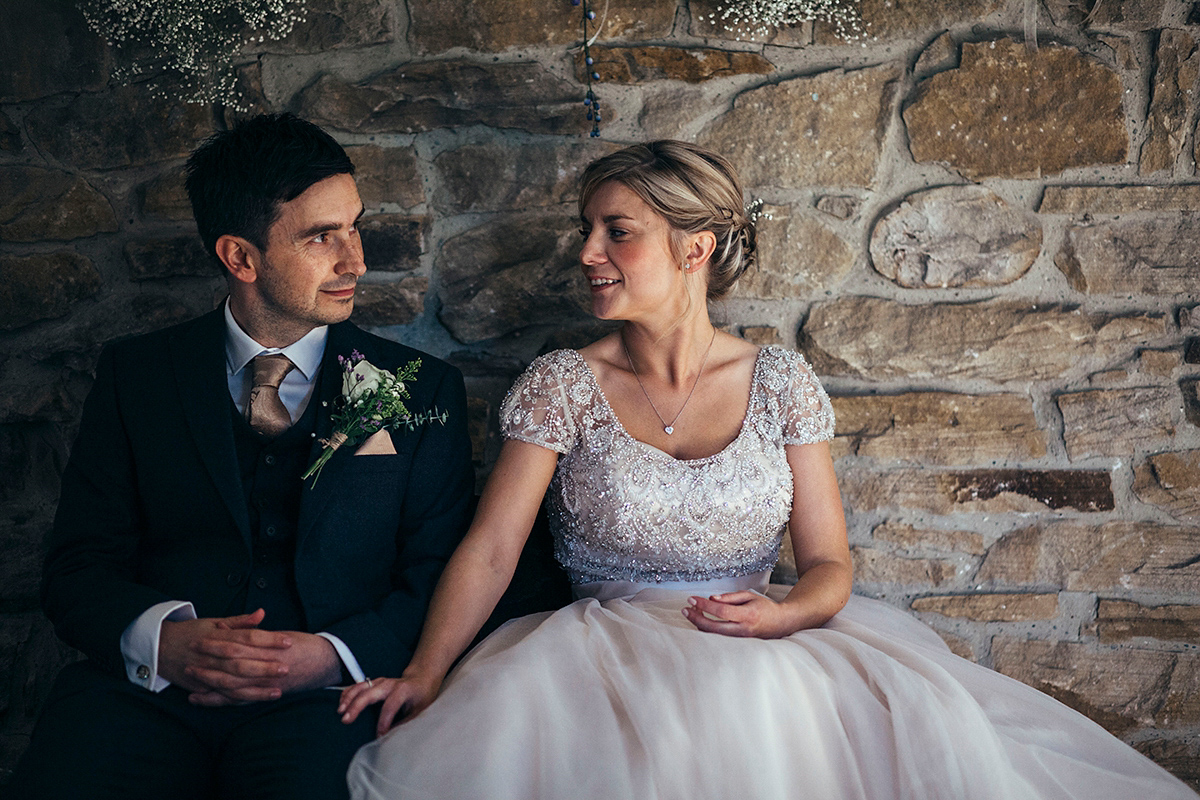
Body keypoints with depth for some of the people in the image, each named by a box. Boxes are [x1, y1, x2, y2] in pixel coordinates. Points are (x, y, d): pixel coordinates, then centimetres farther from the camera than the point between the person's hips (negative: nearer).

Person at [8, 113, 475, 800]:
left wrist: (331, 658, -14)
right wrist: (163, 639, -14)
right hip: (147, 688, 1)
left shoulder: (424, 389, 8)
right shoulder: (137, 375, 11)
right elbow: (79, 567, 8)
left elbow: (440, 581, 5)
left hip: (324, 699, 0)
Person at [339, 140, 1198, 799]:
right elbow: (491, 547, -6)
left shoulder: (781, 382, 4)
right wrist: (425, 675, -20)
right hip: (612, 656, -1)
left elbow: (830, 561, 4)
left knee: (925, 726, -26)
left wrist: (785, 613, -19)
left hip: (770, 646, 1)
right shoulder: (562, 384, 1)